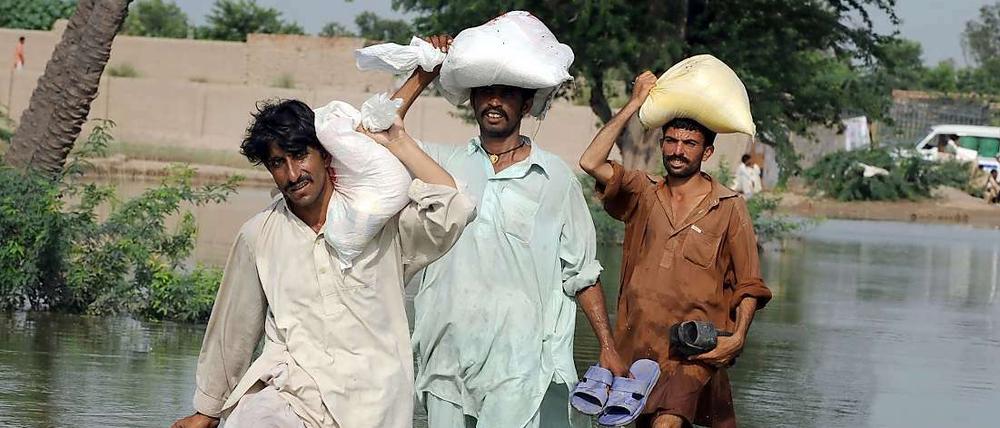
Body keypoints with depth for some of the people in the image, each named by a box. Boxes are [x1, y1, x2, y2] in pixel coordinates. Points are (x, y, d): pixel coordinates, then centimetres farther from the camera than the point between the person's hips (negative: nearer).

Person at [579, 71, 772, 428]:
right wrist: (635, 104, -2)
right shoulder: (643, 194, 10)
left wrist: (738, 336, -13)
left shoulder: (729, 208, 2)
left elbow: (748, 285, 3)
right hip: (640, 343, 4)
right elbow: (591, 162, -5)